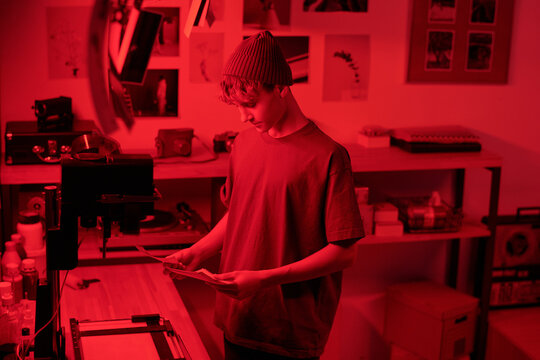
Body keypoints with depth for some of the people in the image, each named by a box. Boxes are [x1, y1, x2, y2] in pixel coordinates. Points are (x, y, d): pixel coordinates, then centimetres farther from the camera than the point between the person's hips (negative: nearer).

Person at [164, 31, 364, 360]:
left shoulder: (327, 156, -16)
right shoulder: (244, 143, 4)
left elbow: (344, 253, -15)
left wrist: (266, 279, -21)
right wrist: (198, 252, 3)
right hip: (238, 319, 6)